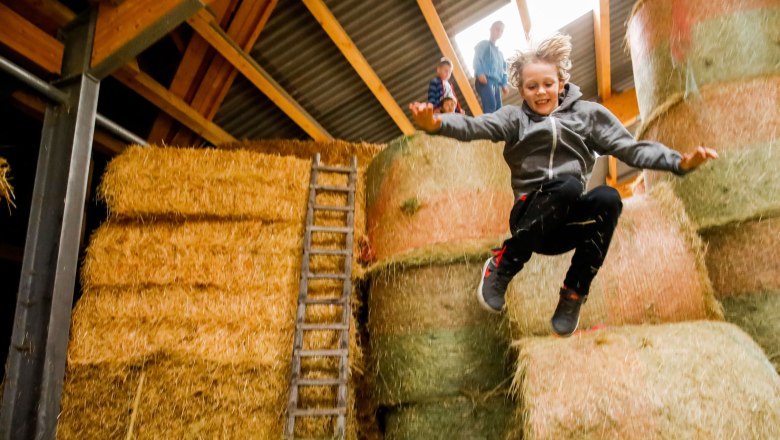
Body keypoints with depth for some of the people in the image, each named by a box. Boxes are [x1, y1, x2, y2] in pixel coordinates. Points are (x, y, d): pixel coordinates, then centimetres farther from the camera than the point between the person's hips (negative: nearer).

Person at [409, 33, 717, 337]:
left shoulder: (588, 113, 11)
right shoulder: (515, 118, 6)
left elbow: (631, 149, 3)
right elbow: (476, 127, -13)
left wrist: (680, 162, -14)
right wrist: (436, 124, -34)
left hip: (570, 222, 3)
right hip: (532, 219, -2)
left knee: (607, 198, -30)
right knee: (568, 185, -33)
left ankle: (573, 294, -14)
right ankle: (502, 264, -17)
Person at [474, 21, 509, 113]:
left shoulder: (500, 52, 34)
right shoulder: (483, 44, 15)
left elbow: (503, 70, 30)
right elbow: (477, 59, -1)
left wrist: (504, 84, 13)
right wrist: (480, 73, -19)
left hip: (496, 83, 7)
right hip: (485, 80, -7)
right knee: (490, 105, -28)